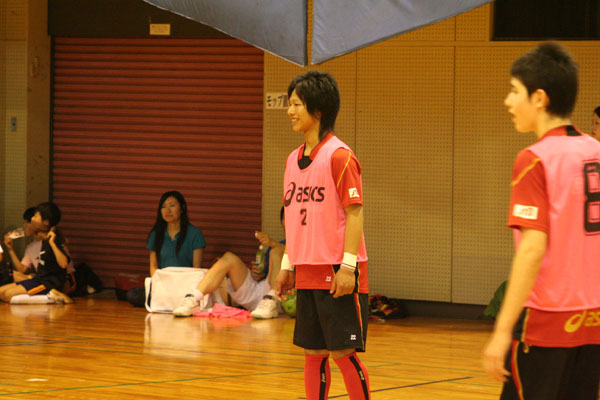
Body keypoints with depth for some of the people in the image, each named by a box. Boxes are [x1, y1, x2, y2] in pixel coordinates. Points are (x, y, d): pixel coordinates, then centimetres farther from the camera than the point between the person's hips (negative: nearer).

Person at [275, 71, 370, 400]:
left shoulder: (338, 156, -11)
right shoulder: (293, 160, 13)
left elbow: (354, 213, -14)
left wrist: (348, 266, -19)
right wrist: (287, 266, 16)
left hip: (337, 274, -7)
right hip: (306, 274, 7)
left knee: (344, 353, -4)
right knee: (313, 353, 10)